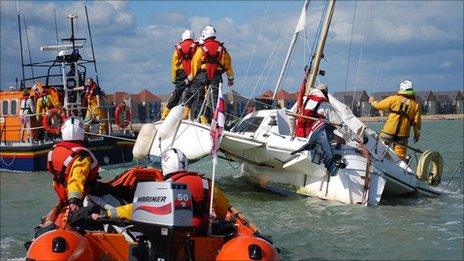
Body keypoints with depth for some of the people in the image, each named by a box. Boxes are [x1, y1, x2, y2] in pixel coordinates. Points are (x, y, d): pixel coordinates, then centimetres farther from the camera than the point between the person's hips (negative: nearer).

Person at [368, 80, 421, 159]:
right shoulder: (416, 104, 4)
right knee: (400, 156, 3)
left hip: (389, 131, -2)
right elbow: (417, 121, 4)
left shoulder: (394, 99, -1)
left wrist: (372, 101, 28)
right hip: (403, 134, 2)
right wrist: (417, 134, 15)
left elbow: (379, 105, 7)